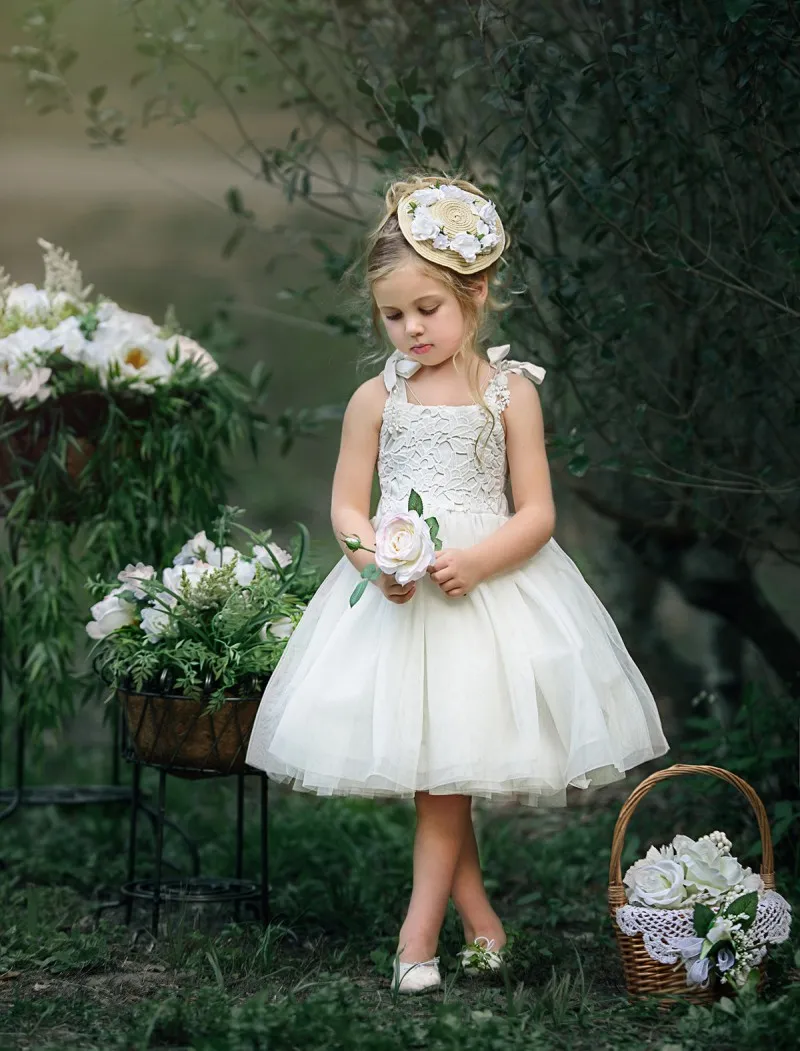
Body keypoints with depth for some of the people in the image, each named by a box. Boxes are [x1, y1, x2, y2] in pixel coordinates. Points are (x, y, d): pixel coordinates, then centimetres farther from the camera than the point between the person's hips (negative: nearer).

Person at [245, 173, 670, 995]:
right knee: (430, 767, 2)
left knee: (446, 767, -4)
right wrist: (376, 560, -16)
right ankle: (478, 917, 14)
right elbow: (346, 506, 4)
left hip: (487, 587, -2)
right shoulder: (376, 398, 2)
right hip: (394, 595, 2)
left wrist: (473, 563, -21)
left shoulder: (509, 391, -3)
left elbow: (536, 511, -4)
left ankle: (422, 925, 2)